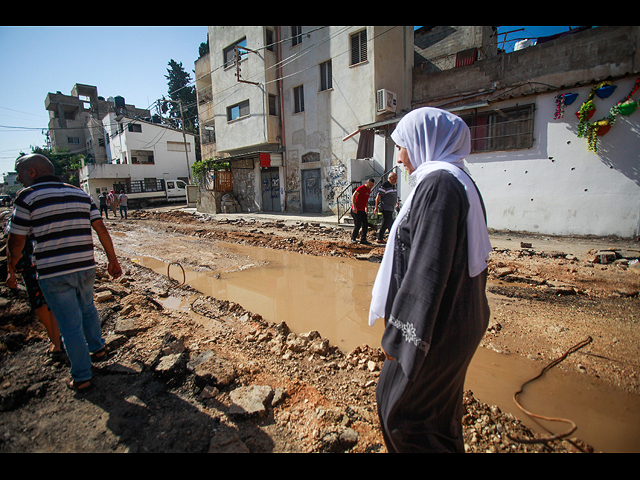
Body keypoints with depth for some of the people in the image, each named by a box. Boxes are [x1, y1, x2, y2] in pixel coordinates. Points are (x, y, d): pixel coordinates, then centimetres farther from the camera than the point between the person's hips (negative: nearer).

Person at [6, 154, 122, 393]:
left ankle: (82, 377, 17)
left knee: (70, 324, 5)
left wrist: (12, 265, 17)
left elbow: (16, 240, -2)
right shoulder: (80, 194, 7)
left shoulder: (28, 196, -7)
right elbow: (101, 229, 4)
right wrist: (113, 260, 9)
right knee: (87, 308, 27)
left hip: (53, 273, -5)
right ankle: (97, 348, 43)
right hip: (85, 267, 5)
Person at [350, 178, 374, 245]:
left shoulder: (369, 190, 14)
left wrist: (366, 207, 21)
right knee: (357, 225, -6)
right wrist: (354, 207, -28)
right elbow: (353, 196, -19)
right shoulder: (361, 188, -12)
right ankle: (353, 239, 10)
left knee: (365, 225, 4)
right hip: (356, 210, -8)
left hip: (362, 210, 8)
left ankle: (363, 240, 10)